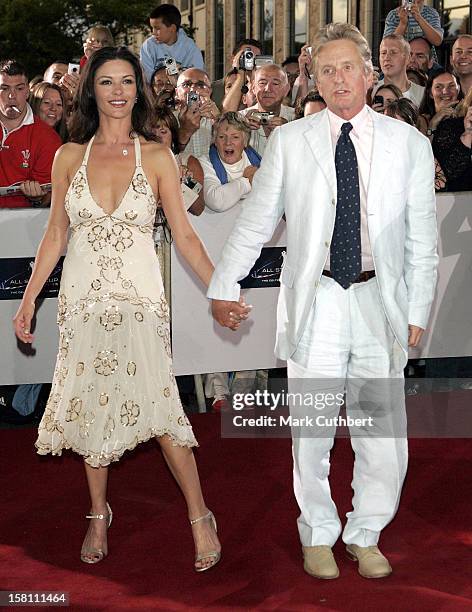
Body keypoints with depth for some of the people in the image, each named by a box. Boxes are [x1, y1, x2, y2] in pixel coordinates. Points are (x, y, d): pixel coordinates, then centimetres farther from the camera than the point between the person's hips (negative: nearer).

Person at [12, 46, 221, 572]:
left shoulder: (156, 157, -1)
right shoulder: (70, 156, 4)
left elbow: (184, 236, 0)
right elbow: (56, 234, 9)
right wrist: (29, 299, 6)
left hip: (139, 297, -2)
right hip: (83, 297, 3)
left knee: (157, 405, -9)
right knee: (91, 406, 9)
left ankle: (200, 517, 5)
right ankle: (99, 515, 27)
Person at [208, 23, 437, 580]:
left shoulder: (410, 145, 4)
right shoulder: (288, 142, 3)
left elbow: (422, 240, 7)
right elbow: (254, 221, 10)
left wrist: (417, 312, 6)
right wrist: (223, 286, 10)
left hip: (381, 301, 1)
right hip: (315, 300, -1)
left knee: (384, 435, 4)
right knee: (311, 432, 4)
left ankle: (365, 536, 27)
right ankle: (318, 535, 26)